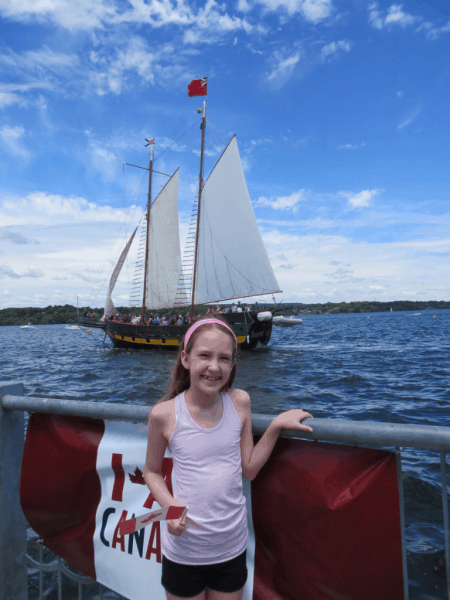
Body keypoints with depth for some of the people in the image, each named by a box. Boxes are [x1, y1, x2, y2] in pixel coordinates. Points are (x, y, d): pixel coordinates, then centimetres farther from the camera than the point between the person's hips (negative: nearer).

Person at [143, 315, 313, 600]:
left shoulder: (240, 402, -9)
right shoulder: (164, 414, -17)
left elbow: (249, 469, -4)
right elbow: (152, 471, -1)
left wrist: (276, 425, -13)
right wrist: (170, 505, -19)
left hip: (232, 545, 3)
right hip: (184, 549, -2)